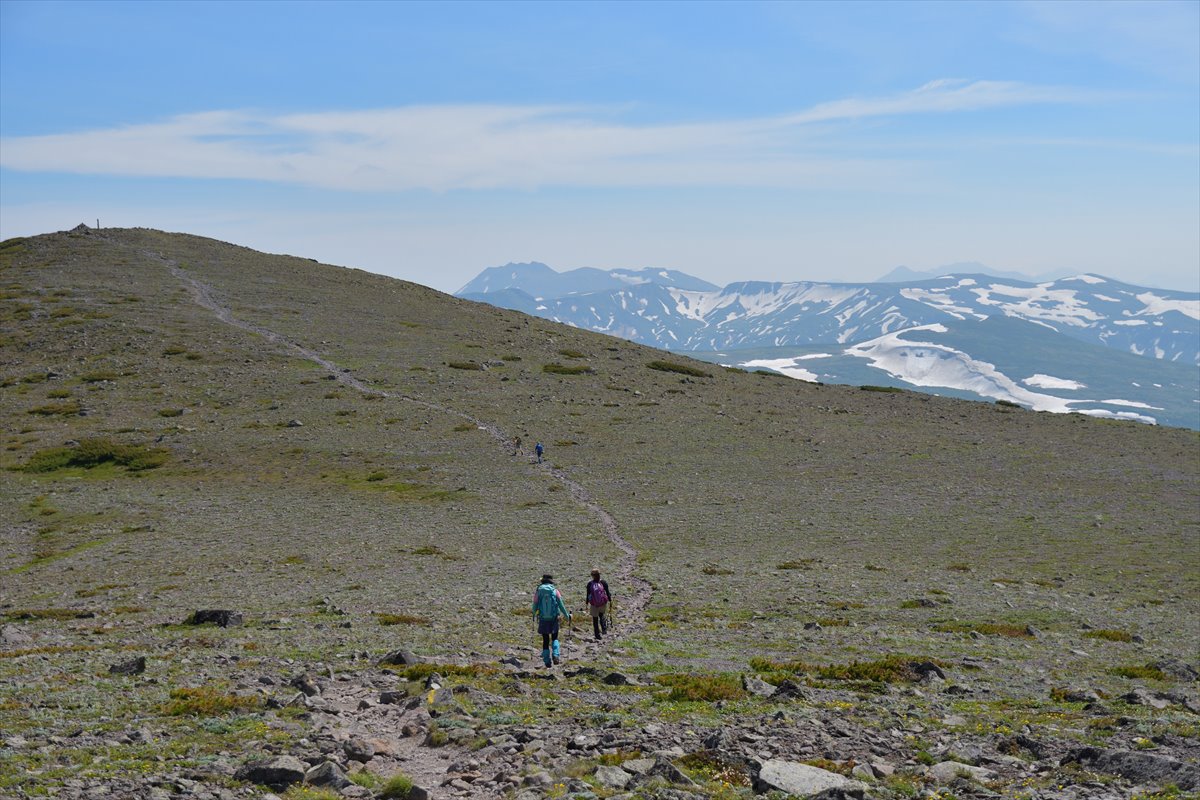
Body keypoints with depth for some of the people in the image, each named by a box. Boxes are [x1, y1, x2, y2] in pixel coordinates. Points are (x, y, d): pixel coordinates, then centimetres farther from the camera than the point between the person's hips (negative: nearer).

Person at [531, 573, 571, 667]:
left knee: (545, 640, 9)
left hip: (543, 620, 0)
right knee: (554, 638, 17)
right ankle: (556, 655, -6)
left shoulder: (538, 592, -3)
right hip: (554, 619, 0)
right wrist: (567, 616, 9)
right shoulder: (555, 591, -4)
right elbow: (561, 606, -3)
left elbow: (535, 606, 3)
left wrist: (534, 615, 23)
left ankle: (547, 661, 8)